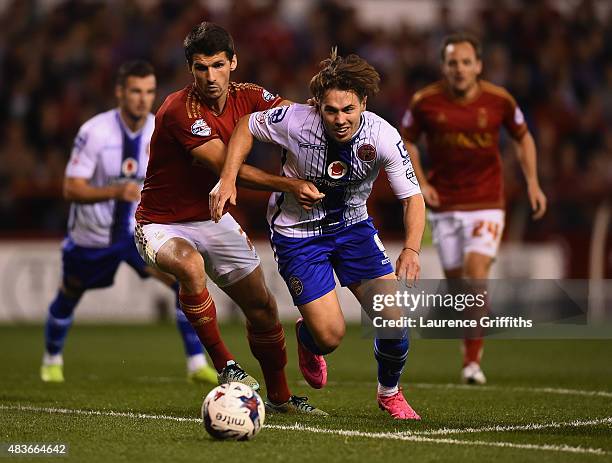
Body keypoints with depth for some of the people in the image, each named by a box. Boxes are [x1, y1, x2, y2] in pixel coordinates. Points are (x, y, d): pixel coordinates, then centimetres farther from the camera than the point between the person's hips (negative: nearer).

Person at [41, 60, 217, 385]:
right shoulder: (95, 132, -22)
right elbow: (71, 189, -23)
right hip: (91, 234, -2)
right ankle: (52, 359, 47)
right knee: (68, 297, 17)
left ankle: (197, 365, -11)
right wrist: (116, 191, -37)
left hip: (140, 230, 2)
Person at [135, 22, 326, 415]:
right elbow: (226, 166, -29)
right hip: (163, 224, -6)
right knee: (191, 267, -39)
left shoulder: (246, 97, -4)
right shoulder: (180, 110, -26)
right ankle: (224, 365, -23)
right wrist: (287, 185, -34)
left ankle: (279, 396, 29)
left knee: (262, 306, 8)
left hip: (214, 219, 7)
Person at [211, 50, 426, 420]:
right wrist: (228, 180, -17)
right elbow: (247, 127, -7)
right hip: (298, 233, -2)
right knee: (331, 336, -11)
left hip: (352, 225, 2)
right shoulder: (296, 120, -26)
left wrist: (411, 250, -30)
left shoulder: (383, 136, -22)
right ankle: (306, 337, 30)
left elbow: (413, 197, -15)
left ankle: (389, 393, 19)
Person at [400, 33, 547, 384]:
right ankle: (471, 345, 30)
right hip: (444, 205, 1)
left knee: (476, 275, -16)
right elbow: (406, 141, 9)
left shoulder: (498, 99, -6)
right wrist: (421, 182, -3)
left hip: (486, 203, -1)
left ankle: (473, 360, -11)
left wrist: (533, 182, 2)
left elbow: (523, 137, 11)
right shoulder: (425, 102, -7)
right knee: (456, 280, 5)